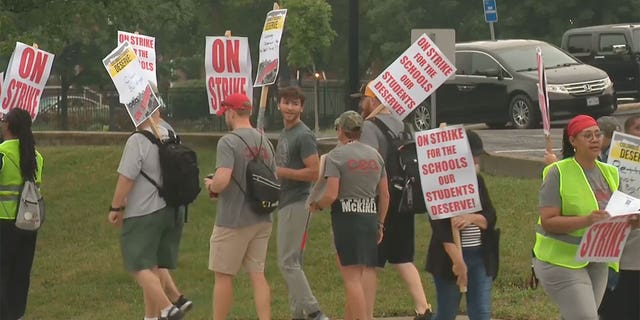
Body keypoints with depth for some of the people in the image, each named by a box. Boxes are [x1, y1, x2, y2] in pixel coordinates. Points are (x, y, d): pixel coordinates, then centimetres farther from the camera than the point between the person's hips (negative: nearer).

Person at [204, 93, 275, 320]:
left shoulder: (228, 142, -15)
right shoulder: (265, 142, 8)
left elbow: (222, 180, -26)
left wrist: (211, 186, -5)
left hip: (233, 221, -6)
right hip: (262, 219, 6)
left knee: (223, 276, 5)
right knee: (258, 275, 8)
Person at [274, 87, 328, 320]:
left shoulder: (303, 136, -13)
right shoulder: (284, 133, 16)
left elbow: (314, 172, -20)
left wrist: (280, 171, -17)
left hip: (297, 203, -10)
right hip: (285, 203, 10)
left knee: (288, 263, -12)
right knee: (292, 263, 12)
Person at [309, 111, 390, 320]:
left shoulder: (335, 156, -7)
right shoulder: (374, 155, 11)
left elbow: (331, 195, -16)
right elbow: (385, 195, 12)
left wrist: (317, 206, 3)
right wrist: (380, 224, 19)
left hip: (346, 216, -6)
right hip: (371, 216, 6)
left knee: (352, 278, -4)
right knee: (366, 276, 12)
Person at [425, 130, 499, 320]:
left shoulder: (477, 181, 10)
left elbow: (491, 218, 3)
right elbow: (441, 228, -17)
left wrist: (472, 218, -20)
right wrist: (457, 261, -24)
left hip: (480, 256, 5)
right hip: (450, 257, -5)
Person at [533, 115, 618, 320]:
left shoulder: (609, 173, 10)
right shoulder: (558, 173, -11)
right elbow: (548, 221, -17)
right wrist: (586, 221, -30)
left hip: (597, 263, 7)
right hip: (562, 261, -7)